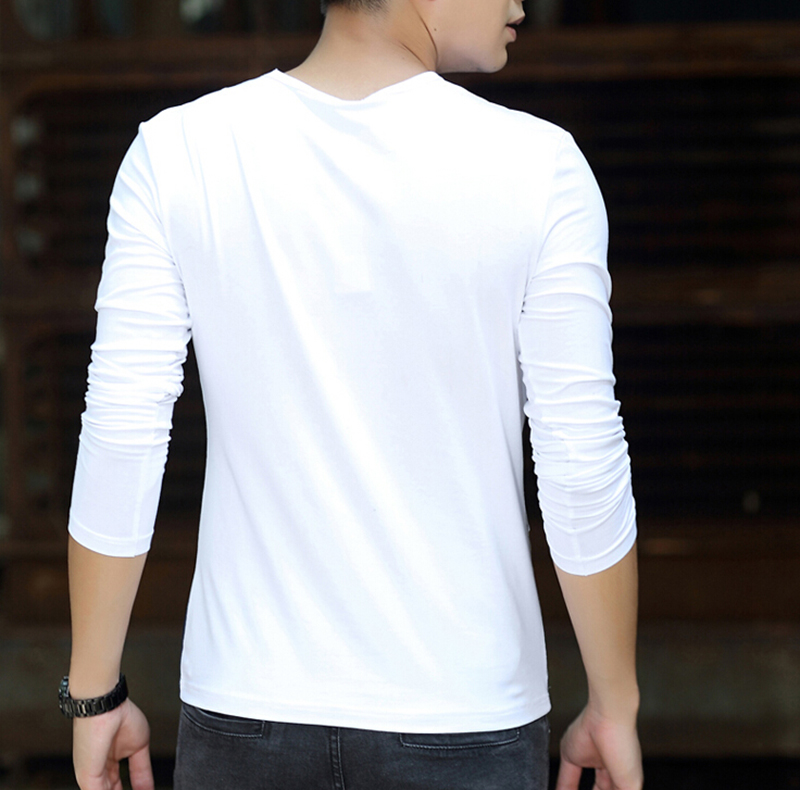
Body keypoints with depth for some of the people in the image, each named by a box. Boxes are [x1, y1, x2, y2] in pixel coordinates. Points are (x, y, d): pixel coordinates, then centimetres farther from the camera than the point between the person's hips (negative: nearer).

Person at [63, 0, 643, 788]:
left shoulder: (175, 154, -7)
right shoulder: (537, 169, -11)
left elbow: (120, 443, -8)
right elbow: (583, 470, -9)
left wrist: (93, 693, 3)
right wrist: (615, 707, 4)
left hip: (248, 716, 1)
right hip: (461, 721, -1)